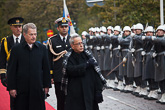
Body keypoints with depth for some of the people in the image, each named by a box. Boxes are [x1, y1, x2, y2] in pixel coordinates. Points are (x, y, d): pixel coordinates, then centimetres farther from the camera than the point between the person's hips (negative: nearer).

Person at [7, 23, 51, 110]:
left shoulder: (42, 48, 7)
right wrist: (11, 88, -4)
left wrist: (47, 85, 7)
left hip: (38, 88, 1)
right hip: (21, 88, -1)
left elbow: (46, 68, 10)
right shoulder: (16, 49, 1)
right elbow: (11, 70, 1)